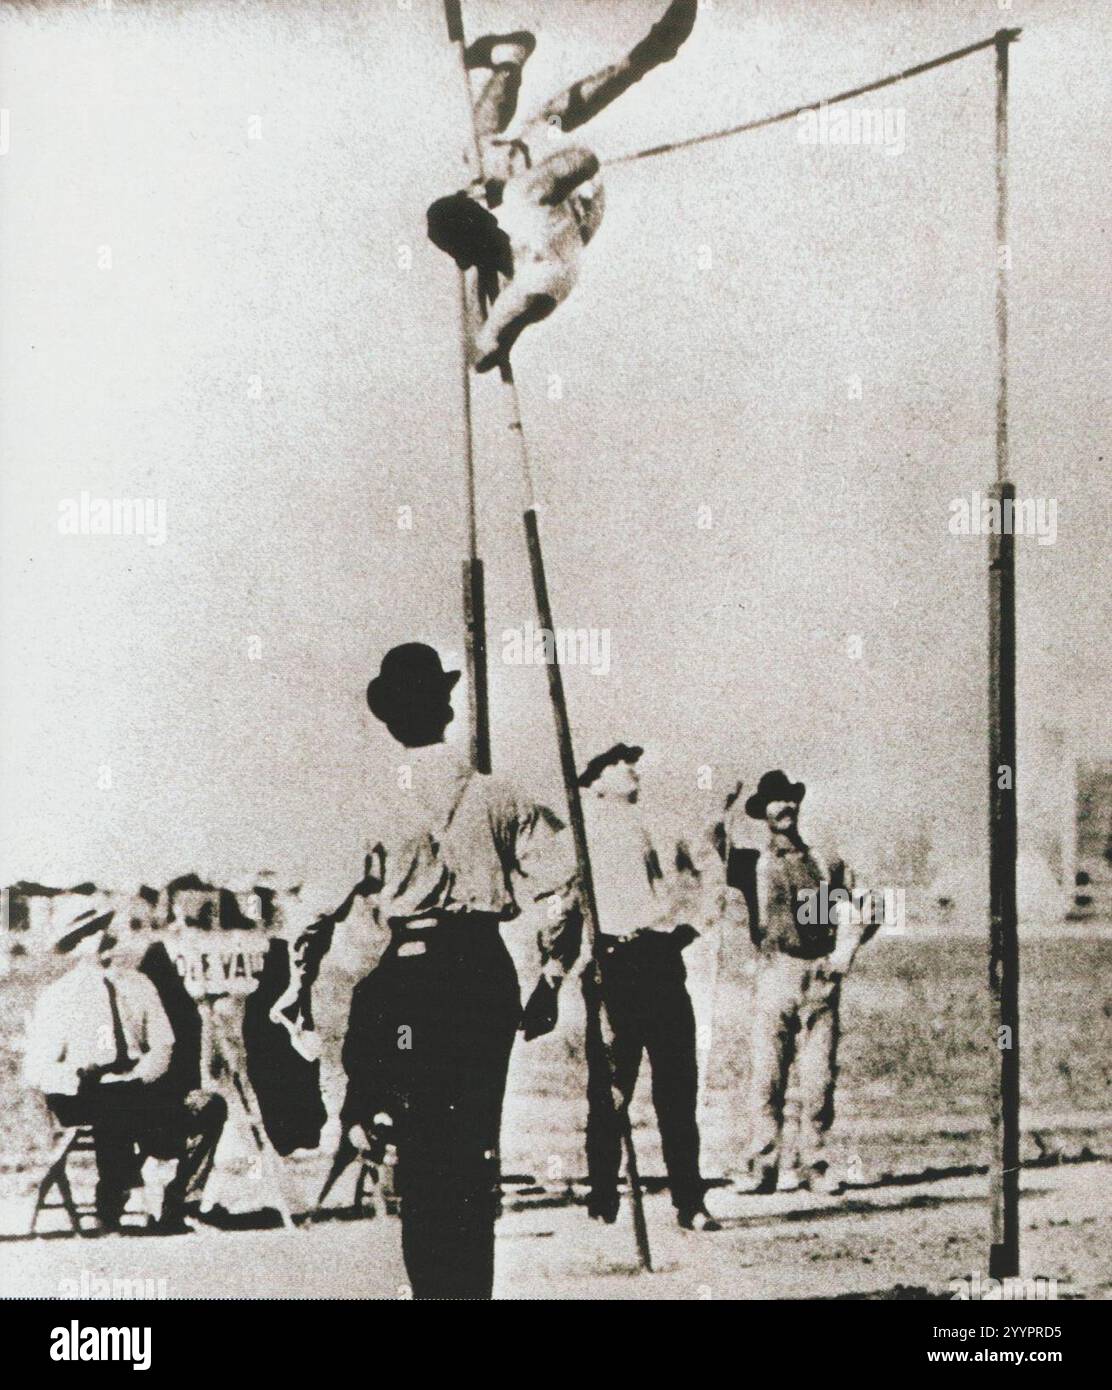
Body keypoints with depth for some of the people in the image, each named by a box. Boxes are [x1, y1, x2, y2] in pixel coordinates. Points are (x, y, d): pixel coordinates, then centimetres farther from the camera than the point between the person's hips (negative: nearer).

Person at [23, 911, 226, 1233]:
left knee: (209, 1106, -19)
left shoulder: (137, 984, 14)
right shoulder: (57, 998, 1)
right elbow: (36, 1071, -3)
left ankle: (175, 1212, -14)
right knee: (113, 1110, -39)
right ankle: (108, 1216, -24)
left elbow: (162, 1043, 8)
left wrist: (143, 1075, -13)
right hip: (86, 1097, -5)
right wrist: (79, 1077, -22)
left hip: (142, 1088, 5)